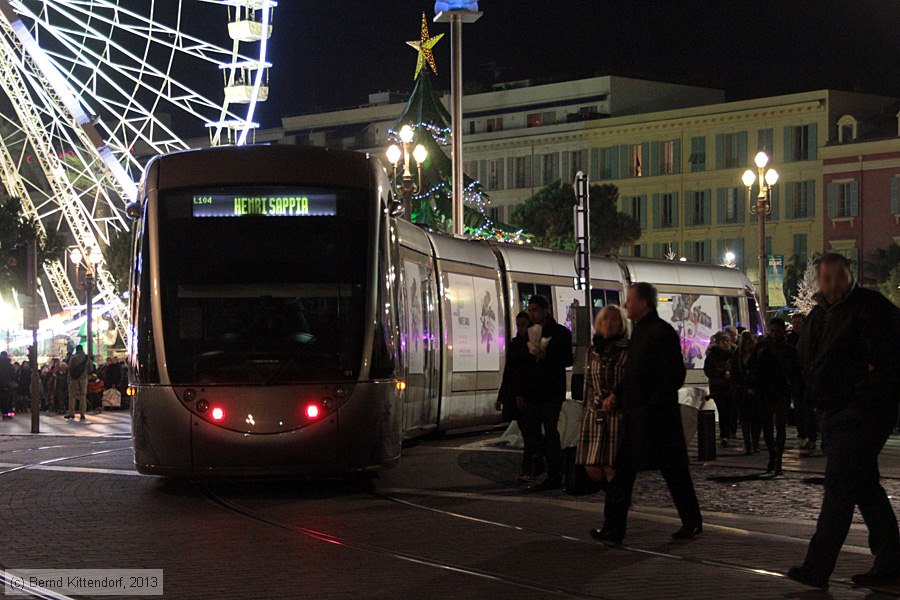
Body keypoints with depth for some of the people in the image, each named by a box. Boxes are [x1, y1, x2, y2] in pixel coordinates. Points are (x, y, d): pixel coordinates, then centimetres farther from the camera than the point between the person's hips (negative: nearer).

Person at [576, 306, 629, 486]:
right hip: (595, 413, 5)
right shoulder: (593, 350, 14)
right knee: (591, 466, -1)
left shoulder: (627, 349, -1)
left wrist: (615, 395, -17)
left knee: (611, 467, -10)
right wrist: (586, 411, 18)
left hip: (617, 412, -5)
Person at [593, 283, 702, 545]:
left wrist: (650, 406, -19)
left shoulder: (662, 332, -13)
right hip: (634, 415, 10)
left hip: (658, 415, -10)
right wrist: (620, 397, 10)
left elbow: (675, 376, -18)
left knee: (674, 471, 0)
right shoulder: (639, 330, 15)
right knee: (621, 471, 8)